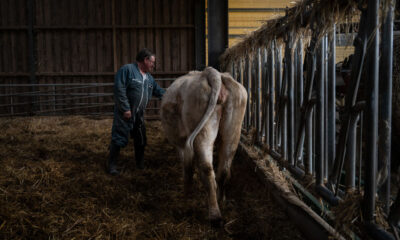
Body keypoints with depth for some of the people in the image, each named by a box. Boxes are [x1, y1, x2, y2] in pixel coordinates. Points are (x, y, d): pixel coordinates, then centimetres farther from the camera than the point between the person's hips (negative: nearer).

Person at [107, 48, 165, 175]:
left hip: (139, 114, 8)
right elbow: (119, 90, -19)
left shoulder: (149, 77, 14)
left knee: (141, 139, 14)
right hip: (125, 113, -8)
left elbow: (159, 91, 21)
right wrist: (125, 109, -22)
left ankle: (140, 163, 32)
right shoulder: (127, 70, -12)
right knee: (119, 138, -3)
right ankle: (111, 164, 11)